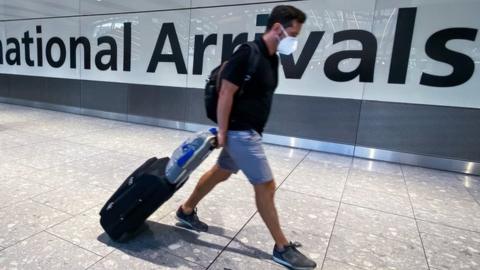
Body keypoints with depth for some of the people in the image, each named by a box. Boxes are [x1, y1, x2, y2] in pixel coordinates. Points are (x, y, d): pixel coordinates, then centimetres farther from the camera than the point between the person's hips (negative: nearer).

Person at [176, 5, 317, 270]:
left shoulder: (272, 58, 11)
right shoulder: (248, 53, -18)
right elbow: (226, 93, -19)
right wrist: (222, 132, -17)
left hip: (249, 131, 10)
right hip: (240, 132, -10)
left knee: (220, 172, 20)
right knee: (265, 186, -2)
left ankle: (186, 210, 40)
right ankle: (282, 248, 15)